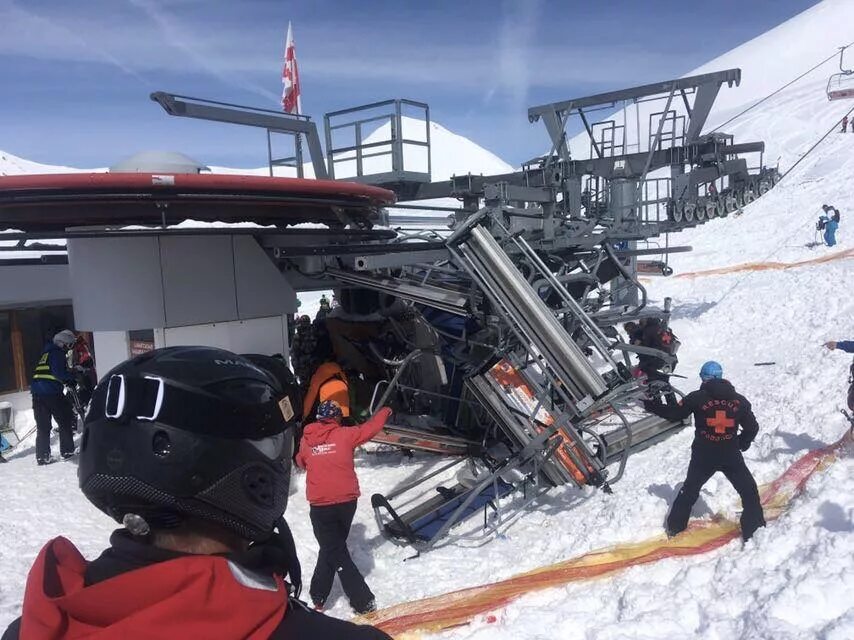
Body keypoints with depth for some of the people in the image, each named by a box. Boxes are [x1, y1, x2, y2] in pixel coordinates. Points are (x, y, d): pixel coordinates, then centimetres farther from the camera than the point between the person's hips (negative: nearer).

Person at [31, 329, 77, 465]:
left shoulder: (47, 352, 22)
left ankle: (42, 456, 8)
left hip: (37, 393, 8)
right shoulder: (57, 353, -5)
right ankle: (67, 451, 9)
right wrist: (71, 378, -3)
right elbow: (59, 372, -18)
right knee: (65, 421, 6)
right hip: (52, 393, -8)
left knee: (42, 426, 9)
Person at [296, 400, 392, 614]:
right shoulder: (344, 434, -3)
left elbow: (301, 462, 21)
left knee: (335, 552, 5)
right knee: (334, 546, 22)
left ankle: (363, 601, 0)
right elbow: (370, 428, 8)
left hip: (321, 505, -1)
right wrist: (385, 412, 26)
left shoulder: (306, 440, 2)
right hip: (347, 501, 1)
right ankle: (319, 595, 31)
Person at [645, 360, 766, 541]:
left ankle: (675, 526, 24)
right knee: (749, 491, 15)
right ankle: (754, 531, 13)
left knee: (690, 489, 18)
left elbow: (674, 413, -3)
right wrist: (741, 443, 25)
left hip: (702, 457, 1)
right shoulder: (739, 400, 1)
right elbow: (752, 428, 8)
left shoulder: (697, 397, -6)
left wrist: (651, 405, 10)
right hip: (731, 457, -1)